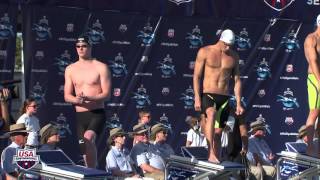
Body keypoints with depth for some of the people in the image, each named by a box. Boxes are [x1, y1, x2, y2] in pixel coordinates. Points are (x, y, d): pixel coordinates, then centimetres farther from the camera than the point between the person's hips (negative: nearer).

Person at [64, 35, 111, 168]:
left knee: (88, 138, -29)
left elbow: (106, 94, -7)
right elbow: (67, 96, 8)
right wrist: (76, 100, -15)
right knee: (87, 147, 6)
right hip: (80, 115, 5)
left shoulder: (101, 67, -1)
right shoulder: (70, 69, 10)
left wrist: (88, 98, -22)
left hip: (97, 113, -5)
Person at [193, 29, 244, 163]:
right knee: (211, 114, -33)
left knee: (218, 132, 4)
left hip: (224, 97, 5)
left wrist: (238, 103, 6)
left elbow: (237, 80, 13)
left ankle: (216, 158, 9)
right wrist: (197, 98, -11)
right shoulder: (205, 52, 0)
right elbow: (196, 76, -2)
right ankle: (211, 154, -43)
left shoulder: (234, 56, 10)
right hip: (207, 94, -4)